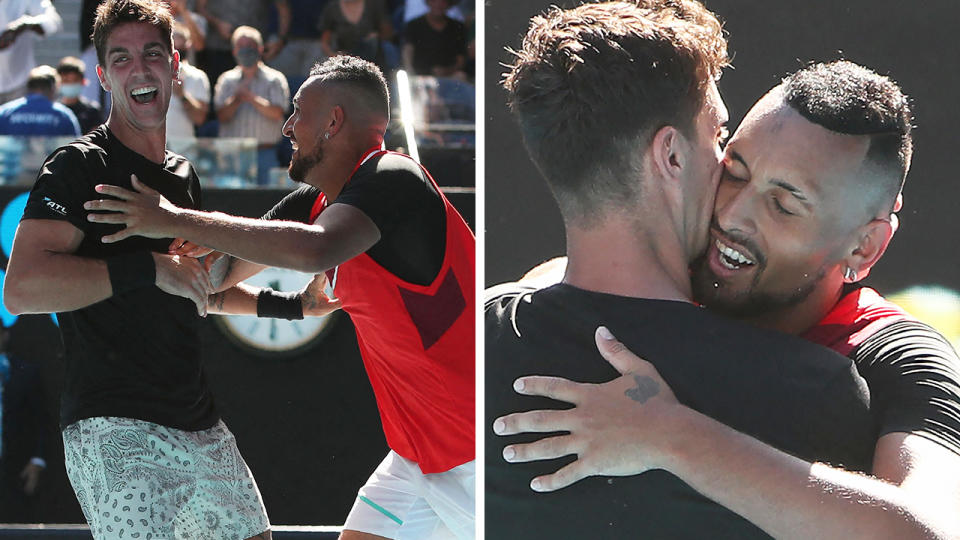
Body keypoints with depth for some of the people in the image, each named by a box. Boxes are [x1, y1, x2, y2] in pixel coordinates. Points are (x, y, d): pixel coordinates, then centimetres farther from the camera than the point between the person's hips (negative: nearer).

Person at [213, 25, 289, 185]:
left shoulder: (274, 79, 7)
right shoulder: (227, 80, 14)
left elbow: (277, 113, -7)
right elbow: (222, 116, 2)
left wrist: (252, 98, -15)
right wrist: (236, 100, -16)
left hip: (264, 154, -2)